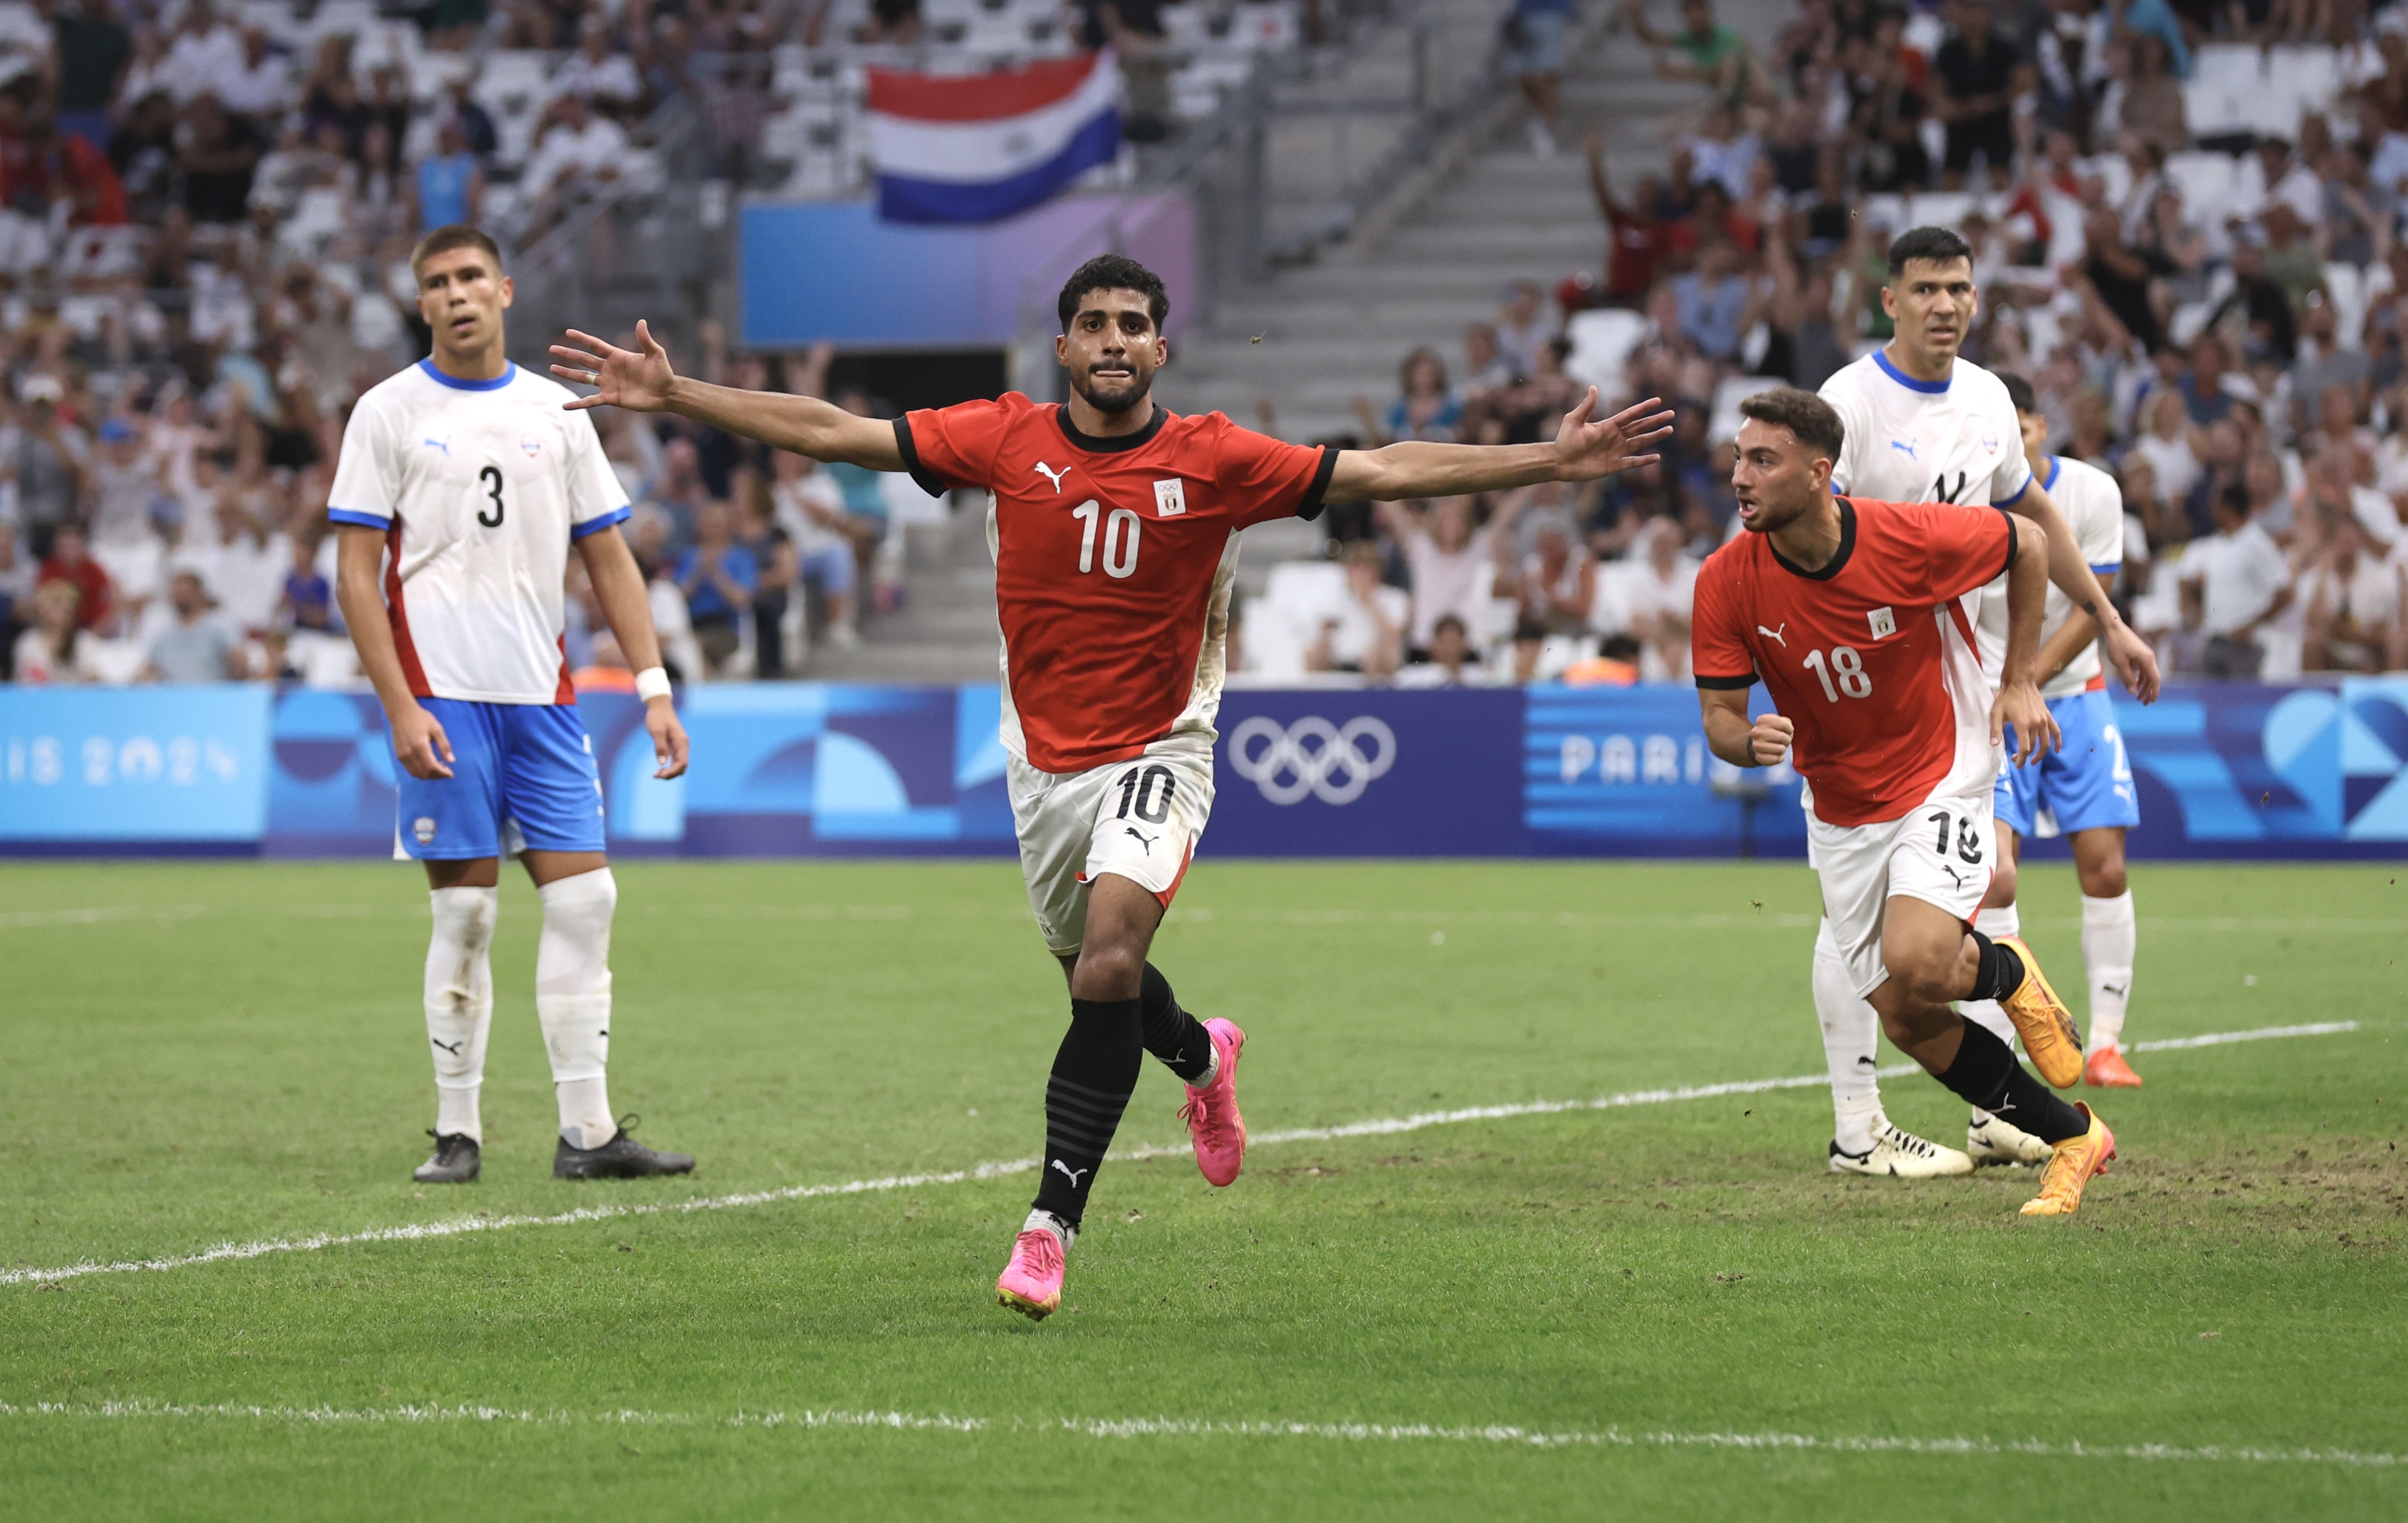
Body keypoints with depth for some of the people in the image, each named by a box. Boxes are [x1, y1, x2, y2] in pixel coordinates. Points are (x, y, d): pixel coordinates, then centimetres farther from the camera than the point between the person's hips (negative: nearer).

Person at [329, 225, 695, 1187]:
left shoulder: (554, 412, 11)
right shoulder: (390, 412, 1)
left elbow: (609, 559, 13)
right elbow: (355, 574, -3)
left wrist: (653, 687, 5)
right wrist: (401, 707, -12)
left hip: (543, 696, 4)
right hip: (443, 696, -4)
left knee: (583, 897, -2)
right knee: (464, 910, -3)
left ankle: (587, 1133, 2)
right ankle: (457, 1133, 5)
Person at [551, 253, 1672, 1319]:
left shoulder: (1213, 460, -9)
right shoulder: (1007, 441, -5)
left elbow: (1382, 472, -9)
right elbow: (831, 432, -4)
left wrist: (1550, 462, -16)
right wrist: (673, 397, -8)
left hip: (1155, 756, -3)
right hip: (1043, 760, 3)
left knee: (1109, 957, -25)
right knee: (1097, 975, 17)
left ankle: (1051, 1223, -21)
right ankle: (1201, 1056, 54)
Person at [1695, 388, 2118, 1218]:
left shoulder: (1913, 537, -23)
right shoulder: (1726, 581, -16)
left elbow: (2027, 541, -3)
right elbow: (1719, 717, -10)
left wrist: (2020, 680, -3)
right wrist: (1749, 741, -34)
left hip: (1943, 773, -4)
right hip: (1841, 811, 4)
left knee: (1916, 965, -27)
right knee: (1906, 1022, 1)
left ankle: (2009, 973, 10)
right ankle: (2072, 1137, 21)